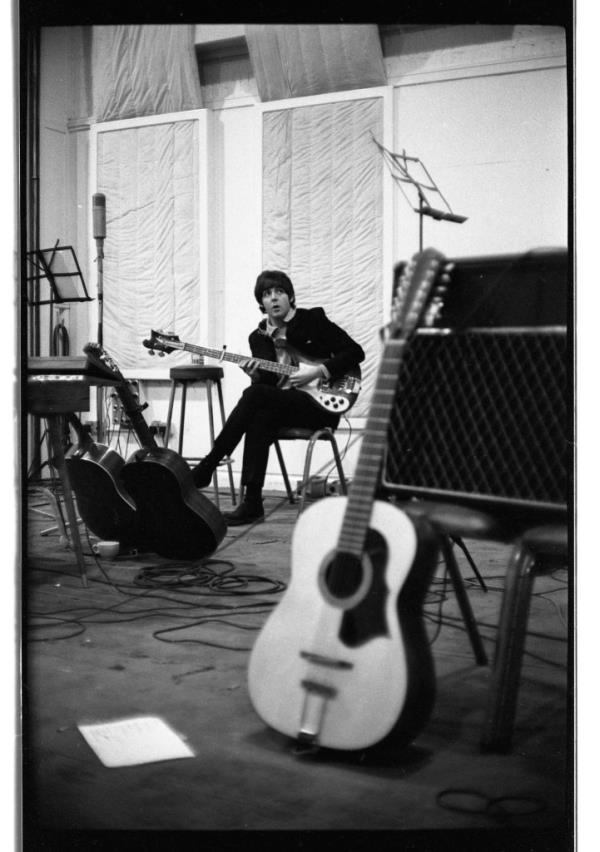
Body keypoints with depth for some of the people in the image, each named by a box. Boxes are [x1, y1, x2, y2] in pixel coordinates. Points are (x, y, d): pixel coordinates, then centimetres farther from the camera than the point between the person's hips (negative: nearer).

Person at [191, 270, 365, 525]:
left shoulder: (313, 320, 3)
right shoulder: (258, 337, 14)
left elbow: (355, 352, -3)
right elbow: (265, 384, 9)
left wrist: (318, 371, -14)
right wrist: (255, 375, -16)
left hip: (321, 404, -4)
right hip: (279, 405, 4)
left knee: (255, 394, -28)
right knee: (261, 417, -33)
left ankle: (205, 469, -28)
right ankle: (252, 503, -32)